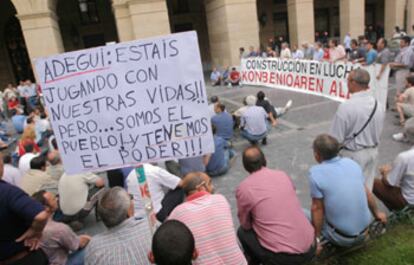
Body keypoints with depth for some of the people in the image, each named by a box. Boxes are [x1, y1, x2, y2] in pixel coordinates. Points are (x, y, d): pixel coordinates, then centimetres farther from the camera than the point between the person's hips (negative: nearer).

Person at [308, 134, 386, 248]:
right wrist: (377, 213, 25)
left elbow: (317, 208, -15)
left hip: (341, 238, -5)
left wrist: (317, 237, -2)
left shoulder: (316, 173, -21)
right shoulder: (351, 163, -4)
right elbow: (367, 193, 8)